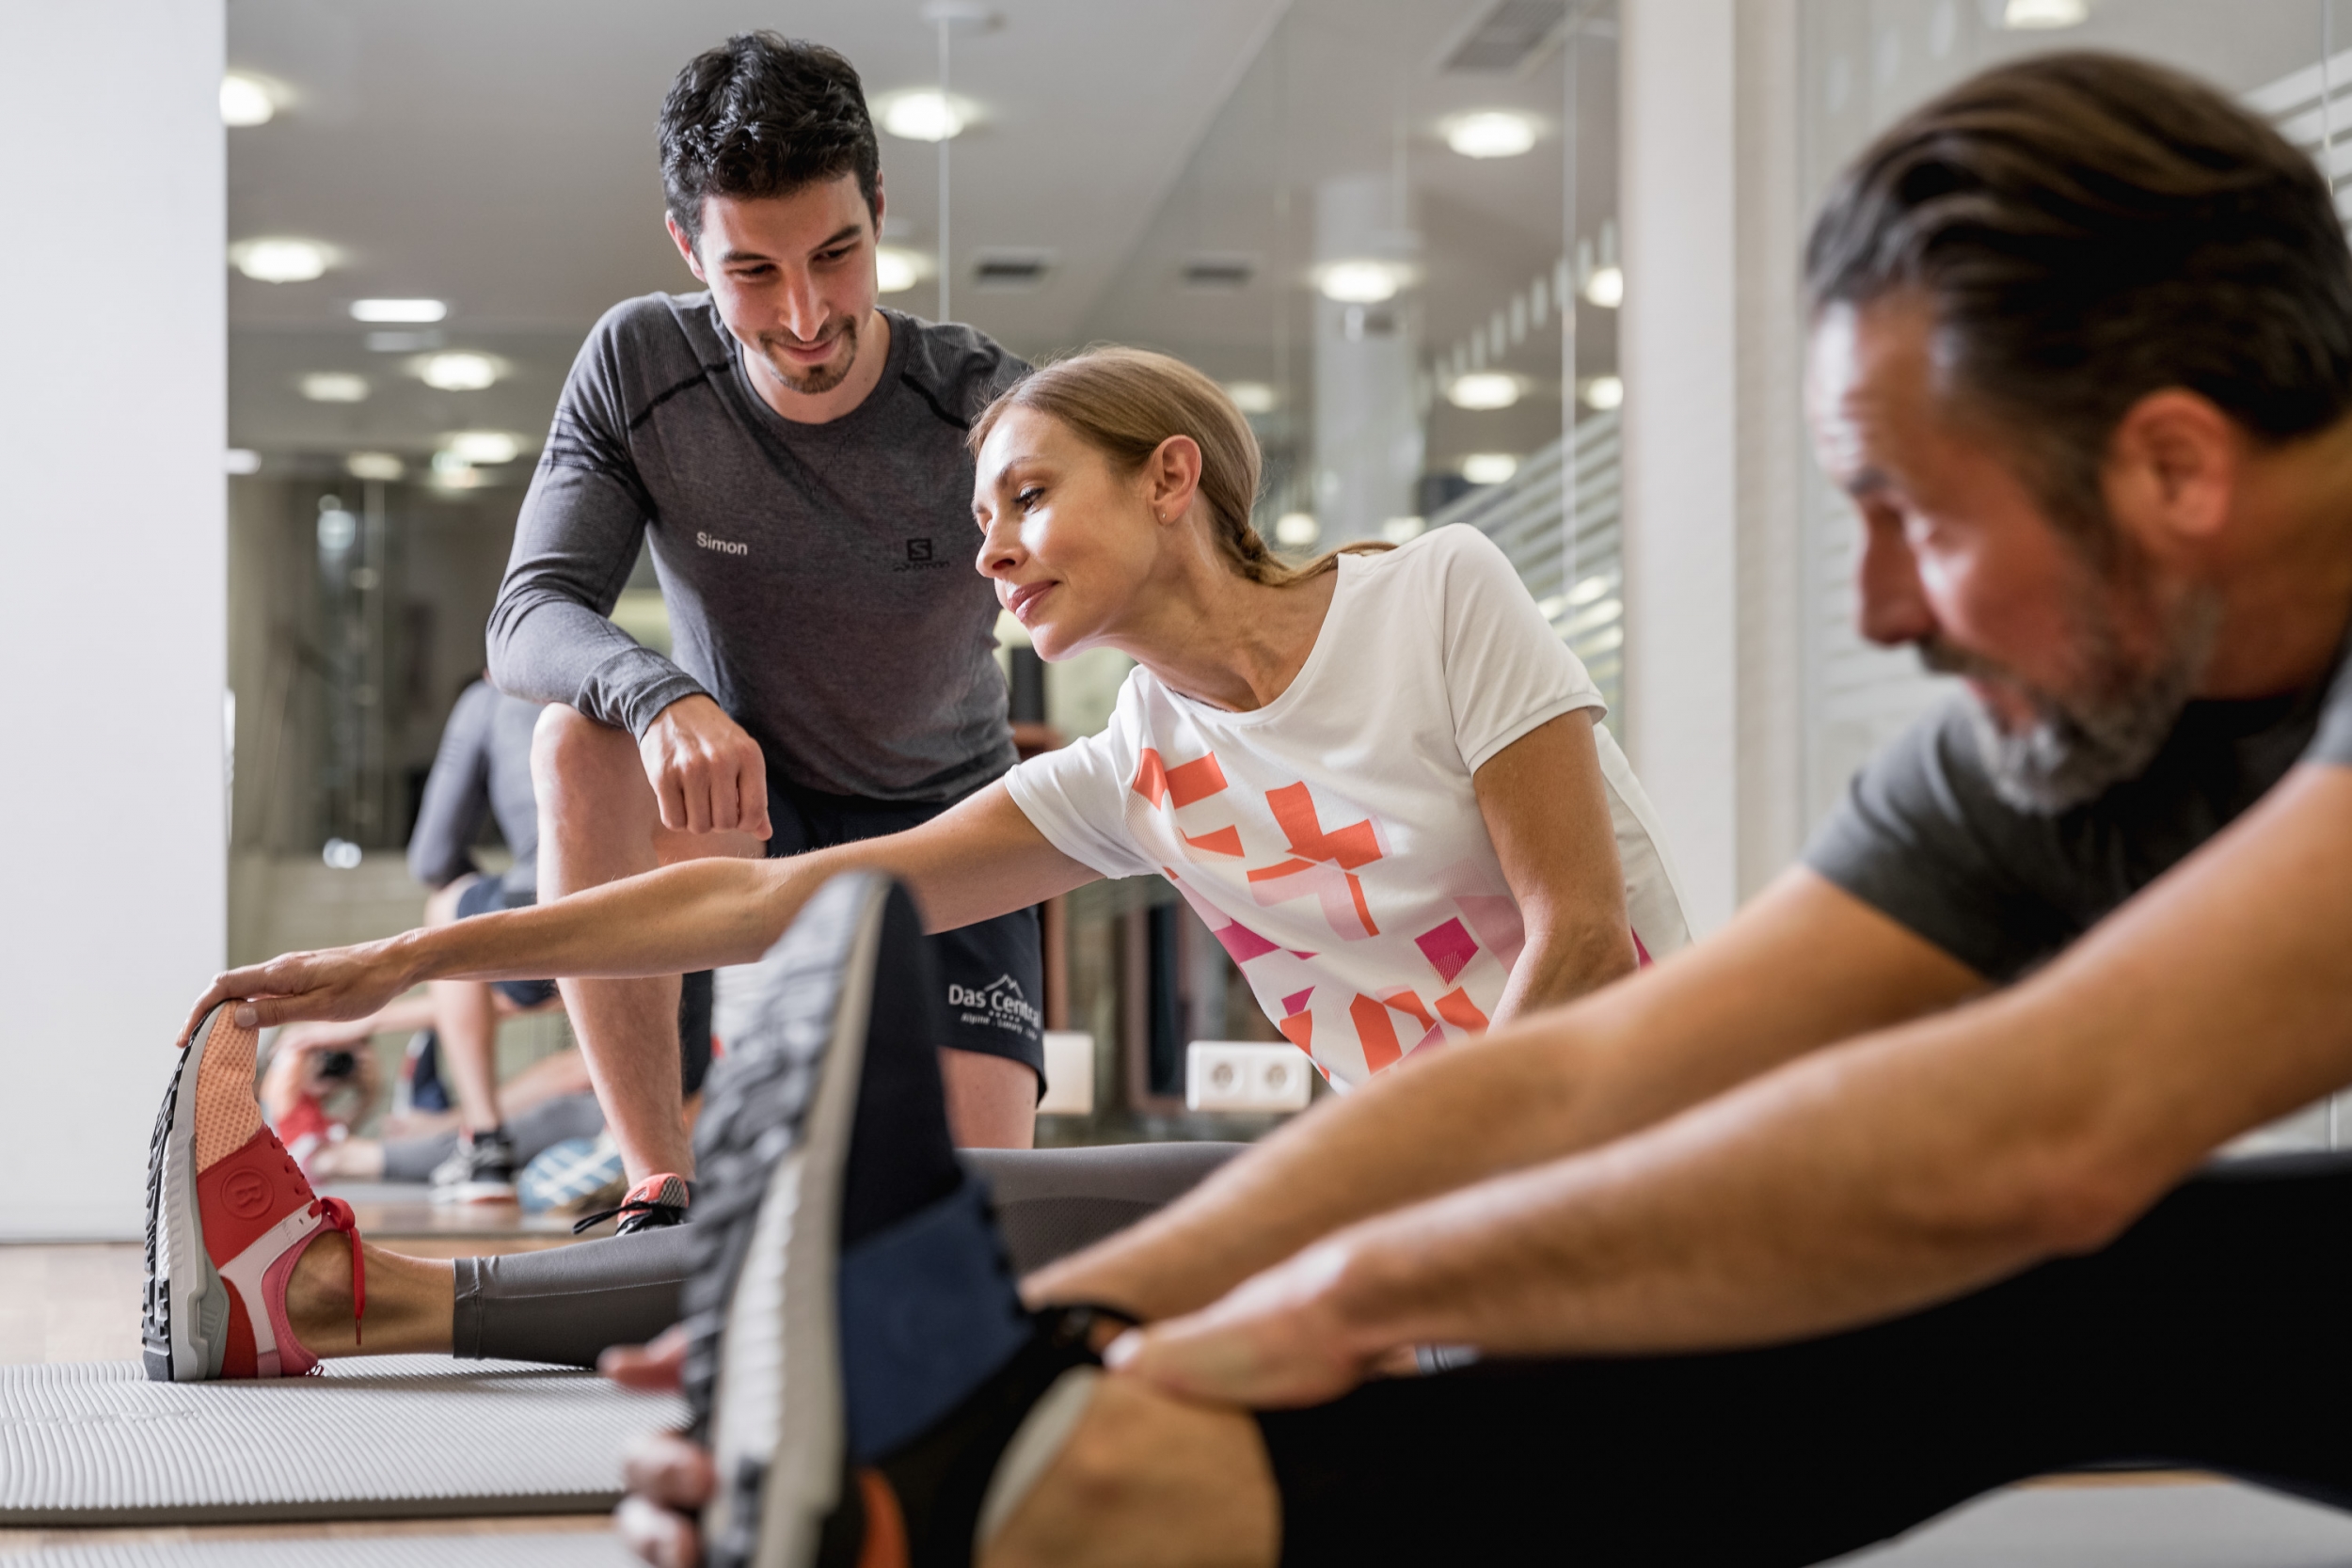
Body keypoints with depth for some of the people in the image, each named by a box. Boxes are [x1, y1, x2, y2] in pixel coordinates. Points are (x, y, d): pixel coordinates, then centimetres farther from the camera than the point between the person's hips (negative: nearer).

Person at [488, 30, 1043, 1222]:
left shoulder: (984, 408, -18)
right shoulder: (638, 367, -13)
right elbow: (528, 617, -22)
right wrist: (661, 698, -44)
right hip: (736, 814, 1)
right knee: (584, 730, -34)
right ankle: (662, 1190, -28)